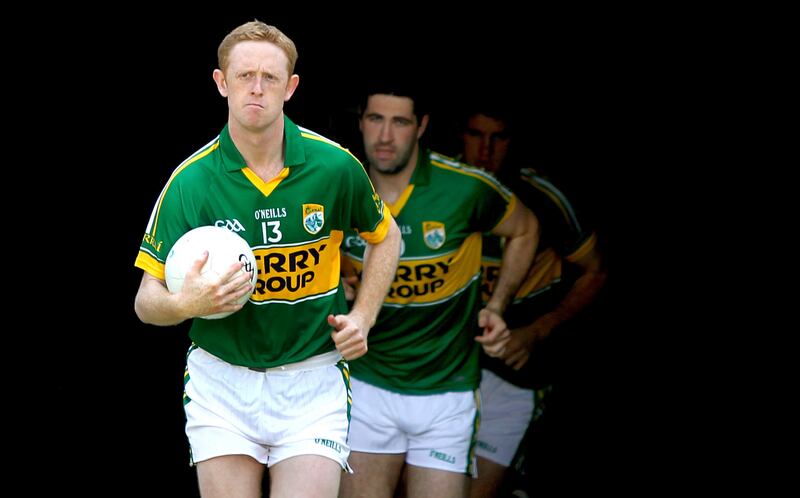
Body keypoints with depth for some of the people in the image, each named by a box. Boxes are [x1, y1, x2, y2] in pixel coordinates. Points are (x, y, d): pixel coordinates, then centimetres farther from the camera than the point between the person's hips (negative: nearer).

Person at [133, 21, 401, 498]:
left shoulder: (335, 167, -5)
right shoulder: (191, 182, -8)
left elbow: (386, 235, 15)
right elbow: (147, 300, -6)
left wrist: (363, 317, 3)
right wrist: (186, 303, -29)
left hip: (313, 381, 0)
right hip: (221, 381, 0)